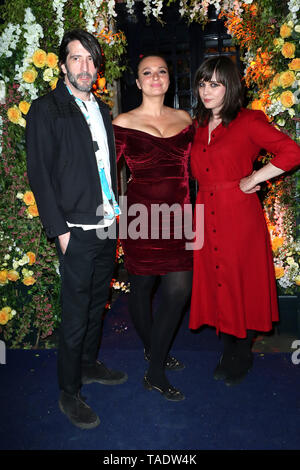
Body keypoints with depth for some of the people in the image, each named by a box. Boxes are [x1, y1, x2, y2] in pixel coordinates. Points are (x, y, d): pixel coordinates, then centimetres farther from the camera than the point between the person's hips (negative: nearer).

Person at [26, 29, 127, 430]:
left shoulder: (101, 109, 15)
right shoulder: (46, 110, -5)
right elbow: (39, 174, -10)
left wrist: (116, 208, 9)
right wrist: (60, 230, -14)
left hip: (107, 227, 7)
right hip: (77, 231, -6)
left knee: (97, 304, 19)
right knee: (75, 316, 3)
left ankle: (89, 365, 40)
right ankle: (68, 393, 22)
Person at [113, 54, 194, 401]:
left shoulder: (184, 119, 12)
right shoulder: (123, 123, 1)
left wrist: (188, 210, 14)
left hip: (176, 216, 3)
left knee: (179, 289, -2)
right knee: (141, 286, 8)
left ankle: (155, 369, 18)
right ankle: (152, 350, 33)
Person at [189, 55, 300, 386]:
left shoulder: (248, 121, -6)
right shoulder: (198, 126, 14)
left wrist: (252, 179, -13)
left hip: (240, 216, -6)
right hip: (207, 217, 6)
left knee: (242, 286, 5)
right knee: (216, 284, 12)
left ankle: (241, 358, 28)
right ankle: (228, 351, 33)